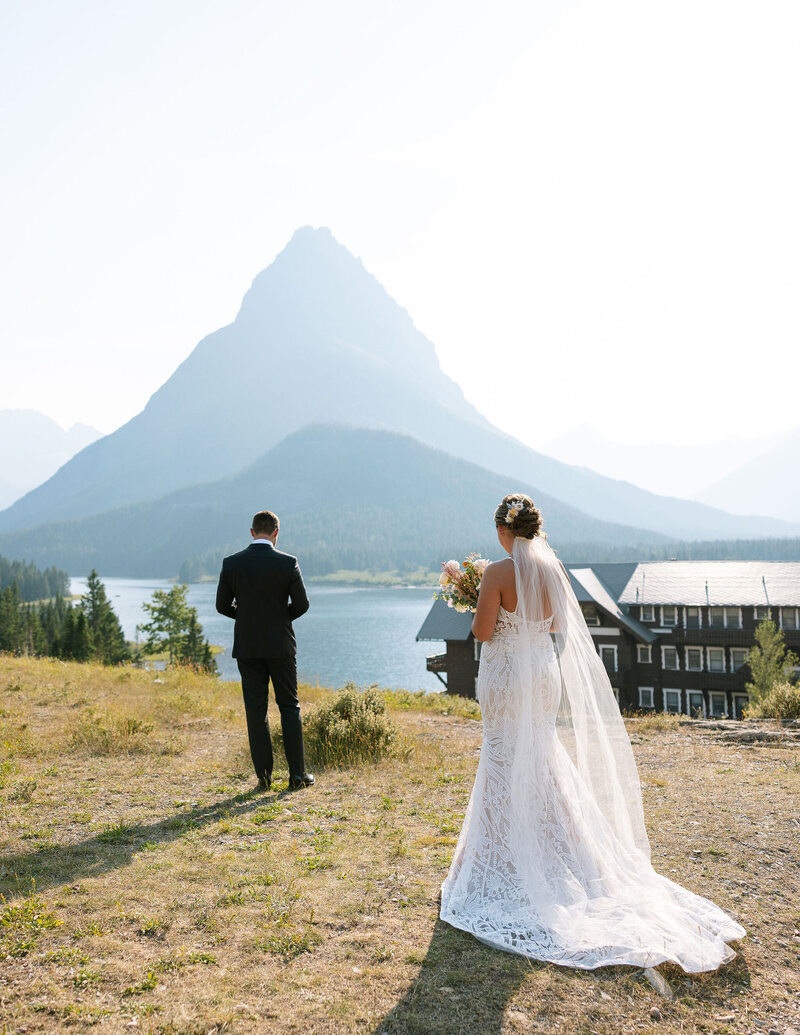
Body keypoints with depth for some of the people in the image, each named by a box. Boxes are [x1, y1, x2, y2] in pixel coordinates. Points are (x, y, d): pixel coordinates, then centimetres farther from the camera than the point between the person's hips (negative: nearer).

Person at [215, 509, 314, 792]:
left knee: (256, 710, 7)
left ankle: (264, 775, 8)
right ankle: (297, 773, 9)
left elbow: (223, 605, 1)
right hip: (280, 645, -1)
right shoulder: (288, 563, -8)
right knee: (289, 706, 9)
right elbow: (301, 604, -5)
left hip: (247, 646, 1)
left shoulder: (231, 563, -3)